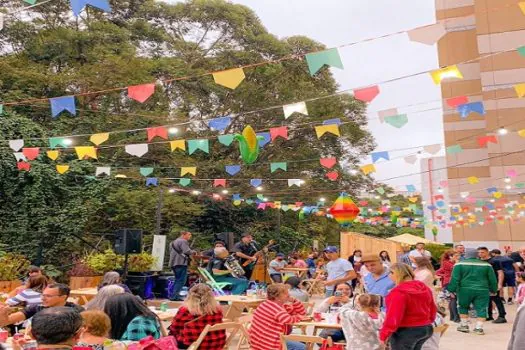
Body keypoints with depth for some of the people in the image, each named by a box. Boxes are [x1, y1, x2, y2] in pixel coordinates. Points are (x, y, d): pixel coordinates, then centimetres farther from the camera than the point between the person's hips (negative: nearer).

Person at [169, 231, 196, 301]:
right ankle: (175, 296, -11)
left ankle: (174, 296, 17)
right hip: (181, 263, -10)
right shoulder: (183, 241, -9)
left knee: (178, 280, 17)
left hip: (174, 263, 10)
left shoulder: (173, 242, 23)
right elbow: (187, 251, -21)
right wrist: (193, 252, -2)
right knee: (181, 281, -7)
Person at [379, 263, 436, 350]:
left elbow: (393, 316, -24)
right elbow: (432, 310, 14)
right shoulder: (425, 288, 4)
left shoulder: (399, 291, -23)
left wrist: (384, 335, -16)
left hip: (405, 332, -8)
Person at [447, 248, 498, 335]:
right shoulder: (486, 265, 9)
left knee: (463, 307, 16)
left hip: (465, 290, -1)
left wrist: (452, 290, 0)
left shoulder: (460, 264, 1)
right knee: (481, 309, 7)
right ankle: (479, 328, 3)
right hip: (482, 290, 1)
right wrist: (493, 290, 24)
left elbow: (455, 279, -3)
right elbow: (492, 280, 13)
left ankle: (464, 325, 18)